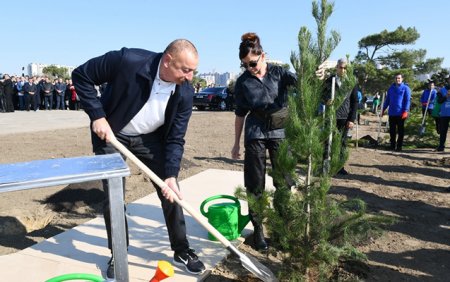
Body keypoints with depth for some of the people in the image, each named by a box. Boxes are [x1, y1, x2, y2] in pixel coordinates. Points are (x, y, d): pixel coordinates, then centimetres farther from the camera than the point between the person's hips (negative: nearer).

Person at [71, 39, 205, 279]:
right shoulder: (127, 60, -30)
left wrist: (170, 175, -24)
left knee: (171, 191, 0)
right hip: (110, 133, -2)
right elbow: (81, 75, -17)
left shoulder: (185, 93, -21)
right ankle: (117, 255, 21)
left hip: (150, 137, 3)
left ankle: (181, 250, 19)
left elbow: (175, 139, -14)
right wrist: (97, 116, -22)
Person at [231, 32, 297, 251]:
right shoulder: (243, 82, 2)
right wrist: (236, 143, 9)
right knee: (255, 184, 3)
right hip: (256, 133, 0)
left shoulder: (278, 73, 1)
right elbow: (240, 114, 7)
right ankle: (258, 229, 17)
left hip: (281, 131, 0)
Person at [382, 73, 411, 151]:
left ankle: (399, 146, 9)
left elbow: (407, 100, -8)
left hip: (400, 113, -4)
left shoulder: (405, 88, -2)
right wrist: (383, 109, 13)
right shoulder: (391, 88, 12)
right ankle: (392, 145, 18)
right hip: (391, 113, 4)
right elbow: (387, 99, 17)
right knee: (392, 130, 8)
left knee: (400, 130, 3)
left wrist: (405, 111, -17)